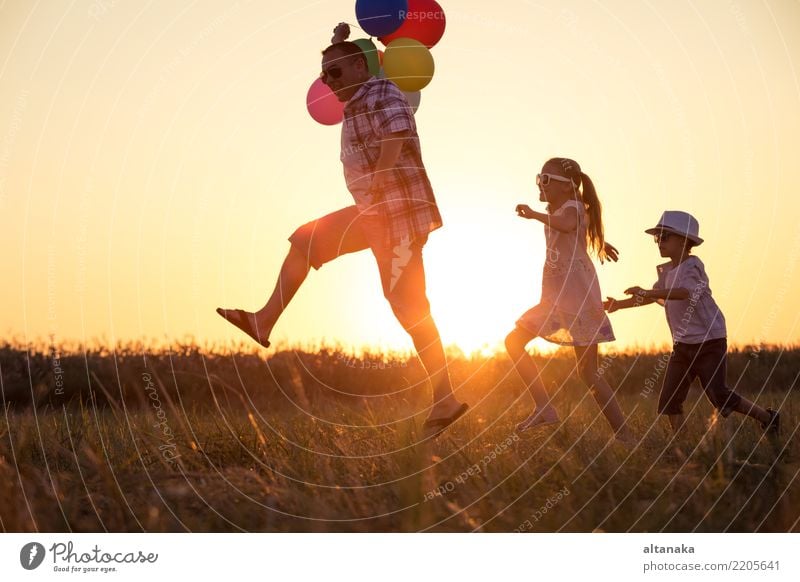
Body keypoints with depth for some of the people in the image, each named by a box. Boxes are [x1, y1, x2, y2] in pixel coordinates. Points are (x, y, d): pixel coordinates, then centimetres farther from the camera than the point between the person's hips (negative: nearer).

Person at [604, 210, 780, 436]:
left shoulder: (692, 266, -16)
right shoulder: (666, 271, 11)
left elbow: (685, 291, -36)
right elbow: (655, 297, 21)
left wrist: (646, 293, -45)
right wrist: (619, 304, 12)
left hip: (709, 341, -8)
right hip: (682, 344, 8)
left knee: (719, 396, -6)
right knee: (669, 399, -1)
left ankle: (768, 418, 12)